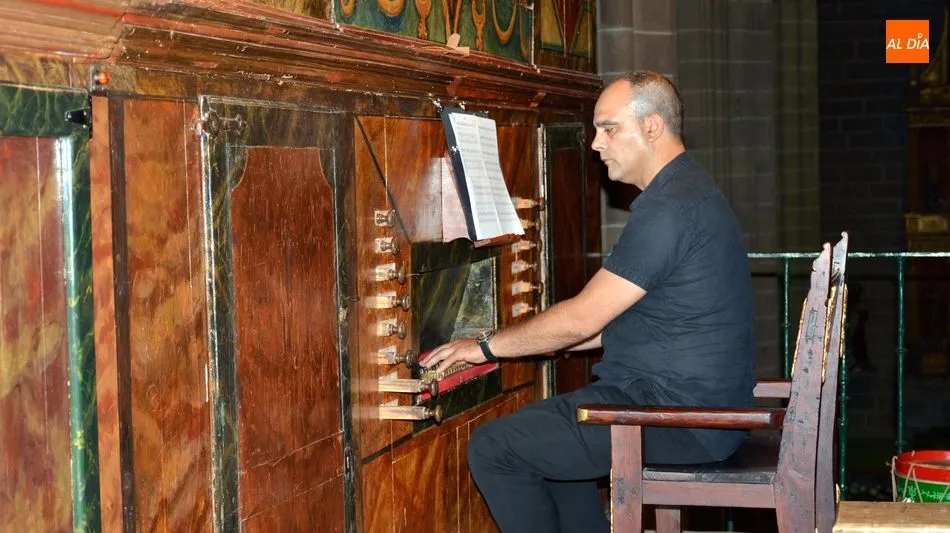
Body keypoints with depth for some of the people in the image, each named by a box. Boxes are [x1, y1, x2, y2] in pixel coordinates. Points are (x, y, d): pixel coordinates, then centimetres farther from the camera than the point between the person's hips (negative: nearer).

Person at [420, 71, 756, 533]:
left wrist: (488, 346, -5)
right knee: (543, 433, 27)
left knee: (492, 449, -11)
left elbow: (582, 318, -18)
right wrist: (514, 342, 17)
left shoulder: (672, 209, -19)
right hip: (704, 405, 11)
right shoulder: (685, 191, 15)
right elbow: (613, 320, 19)